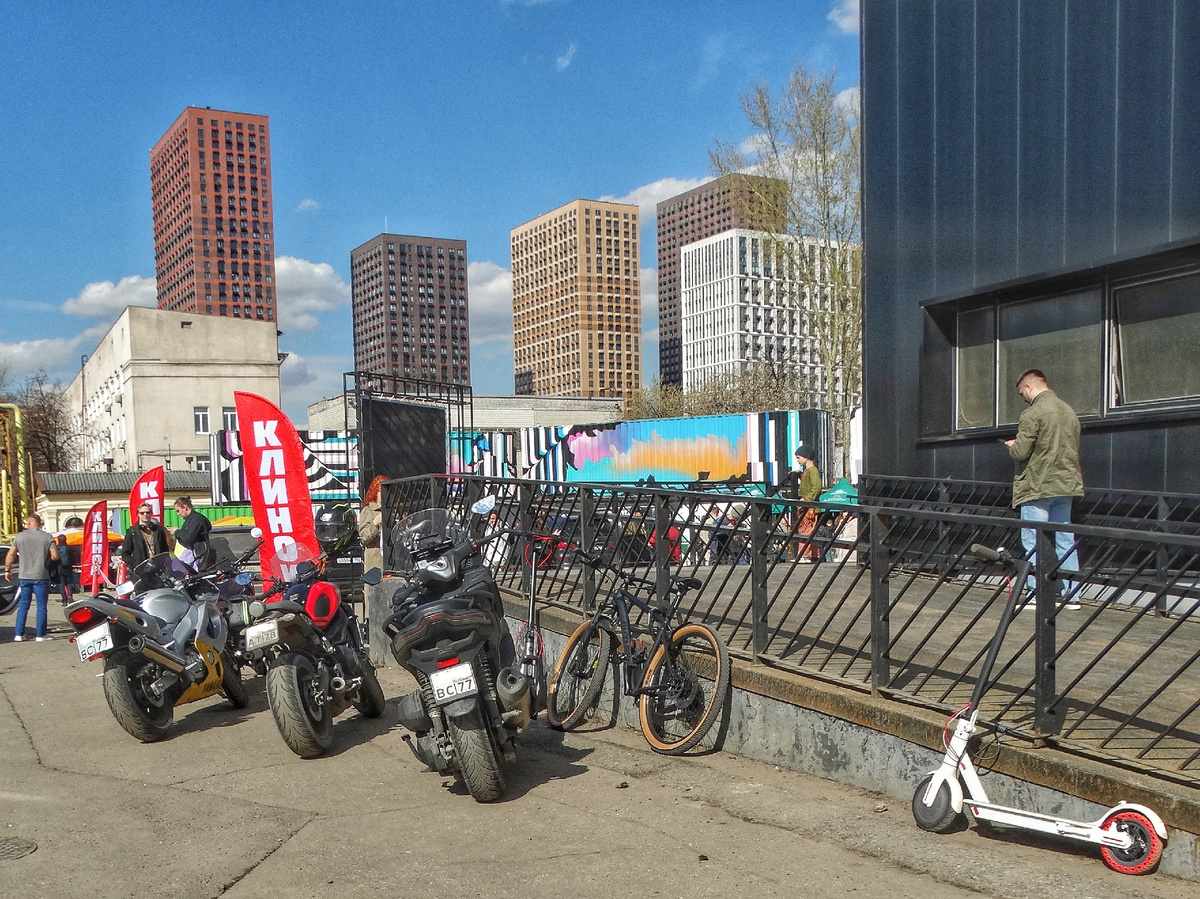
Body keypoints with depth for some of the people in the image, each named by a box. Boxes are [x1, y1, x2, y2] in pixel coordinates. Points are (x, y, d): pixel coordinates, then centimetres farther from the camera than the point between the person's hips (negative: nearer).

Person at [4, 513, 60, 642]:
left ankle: (18, 634, 12)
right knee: (41, 606, 5)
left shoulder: (19, 537, 0)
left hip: (24, 576, 2)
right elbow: (55, 556, -8)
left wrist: (7, 570, 12)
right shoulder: (47, 537, -5)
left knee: (23, 605, 12)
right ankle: (40, 634, 6)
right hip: (41, 577, -2)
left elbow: (10, 555, 0)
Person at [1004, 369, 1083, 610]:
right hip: (1066, 483, 8)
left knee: (1033, 541, -2)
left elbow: (1020, 452, -16)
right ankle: (1071, 595, 11)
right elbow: (1072, 449, 19)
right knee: (1065, 540, 10)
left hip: (1038, 486, -7)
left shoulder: (1033, 413, -12)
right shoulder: (1069, 412, 12)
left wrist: (1012, 445, 7)